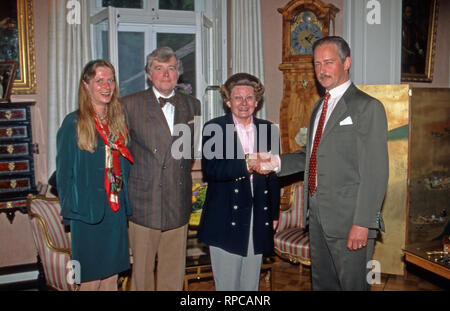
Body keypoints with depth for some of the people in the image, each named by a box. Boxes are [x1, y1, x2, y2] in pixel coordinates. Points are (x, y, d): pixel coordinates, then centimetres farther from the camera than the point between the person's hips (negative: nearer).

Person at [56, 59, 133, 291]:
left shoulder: (118, 121, 9)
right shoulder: (74, 123, -6)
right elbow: (64, 172, -5)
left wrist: (124, 201, 6)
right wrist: (70, 210, -8)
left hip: (117, 211, 5)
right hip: (89, 212, -5)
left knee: (112, 276, 13)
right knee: (91, 280, 4)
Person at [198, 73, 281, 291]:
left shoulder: (268, 130, 10)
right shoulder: (213, 129, -2)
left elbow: (273, 174, 14)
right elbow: (209, 170, -15)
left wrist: (274, 213, 13)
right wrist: (246, 164, -27)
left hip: (258, 221, 3)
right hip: (225, 221, -3)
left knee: (251, 284, 12)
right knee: (227, 283, 4)